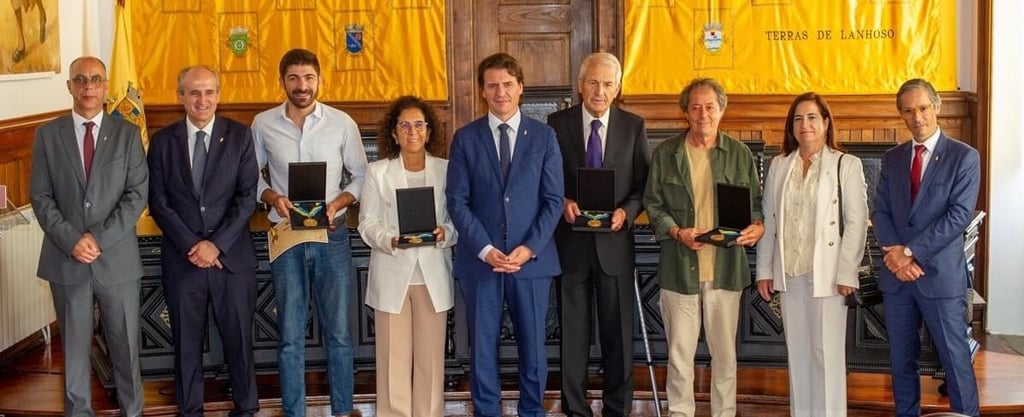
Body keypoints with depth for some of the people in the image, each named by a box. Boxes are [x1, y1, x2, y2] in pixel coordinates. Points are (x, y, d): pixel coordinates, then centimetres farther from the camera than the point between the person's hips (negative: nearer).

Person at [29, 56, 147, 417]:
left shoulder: (127, 134, 2)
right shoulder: (47, 134, 4)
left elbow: (137, 194, -4)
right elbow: (41, 197, 0)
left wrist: (100, 238, -14)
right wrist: (71, 240, -13)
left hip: (117, 258, 0)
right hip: (65, 259, 1)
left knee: (125, 344, 7)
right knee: (74, 346, 10)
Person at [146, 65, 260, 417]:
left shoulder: (240, 136, 0)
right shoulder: (163, 141, 3)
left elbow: (247, 197, -4)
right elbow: (158, 202, 0)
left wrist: (216, 244, -12)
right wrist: (190, 245, -11)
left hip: (233, 256, -1)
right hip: (182, 258, 1)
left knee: (239, 338, 7)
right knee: (186, 342, 9)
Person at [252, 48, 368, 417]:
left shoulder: (342, 123, -3)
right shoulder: (263, 124, 0)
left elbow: (361, 176, 3)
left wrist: (337, 204, -13)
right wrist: (271, 197, -11)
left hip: (332, 235, 0)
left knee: (339, 332, 6)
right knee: (291, 335, 7)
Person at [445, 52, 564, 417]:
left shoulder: (544, 136, 4)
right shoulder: (466, 138, 3)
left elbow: (553, 200, 1)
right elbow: (457, 201, -1)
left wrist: (529, 248, -11)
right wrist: (485, 249, -11)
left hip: (532, 258, 0)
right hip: (480, 259, 0)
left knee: (532, 343, 7)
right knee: (482, 345, 6)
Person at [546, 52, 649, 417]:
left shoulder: (633, 126, 3)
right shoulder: (557, 124, 0)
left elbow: (643, 185, 4)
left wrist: (626, 211, -14)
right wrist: (562, 201, -15)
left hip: (614, 241, 1)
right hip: (570, 241, 0)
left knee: (618, 331, 7)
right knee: (573, 331, 6)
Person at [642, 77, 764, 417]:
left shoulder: (740, 154, 6)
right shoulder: (665, 153, 5)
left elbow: (756, 202, 9)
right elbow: (653, 203, 5)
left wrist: (757, 226, -12)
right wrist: (677, 232, -11)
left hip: (726, 267, 1)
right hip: (679, 267, 0)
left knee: (724, 353, 7)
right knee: (679, 354, 4)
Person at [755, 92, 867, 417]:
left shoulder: (847, 165, -2)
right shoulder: (779, 165, 10)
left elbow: (856, 222, -7)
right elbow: (768, 219, 11)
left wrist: (847, 273, -12)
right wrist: (764, 270, 7)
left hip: (826, 273, -4)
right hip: (789, 272, 4)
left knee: (827, 351, 0)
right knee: (797, 351, 10)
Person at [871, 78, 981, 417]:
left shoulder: (964, 157, -4)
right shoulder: (892, 159, 11)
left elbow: (959, 215, -12)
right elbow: (879, 211, 7)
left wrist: (911, 252, -15)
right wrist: (893, 251, -12)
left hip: (941, 274, -5)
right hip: (897, 274, 5)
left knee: (955, 360, 0)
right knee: (901, 360, 11)